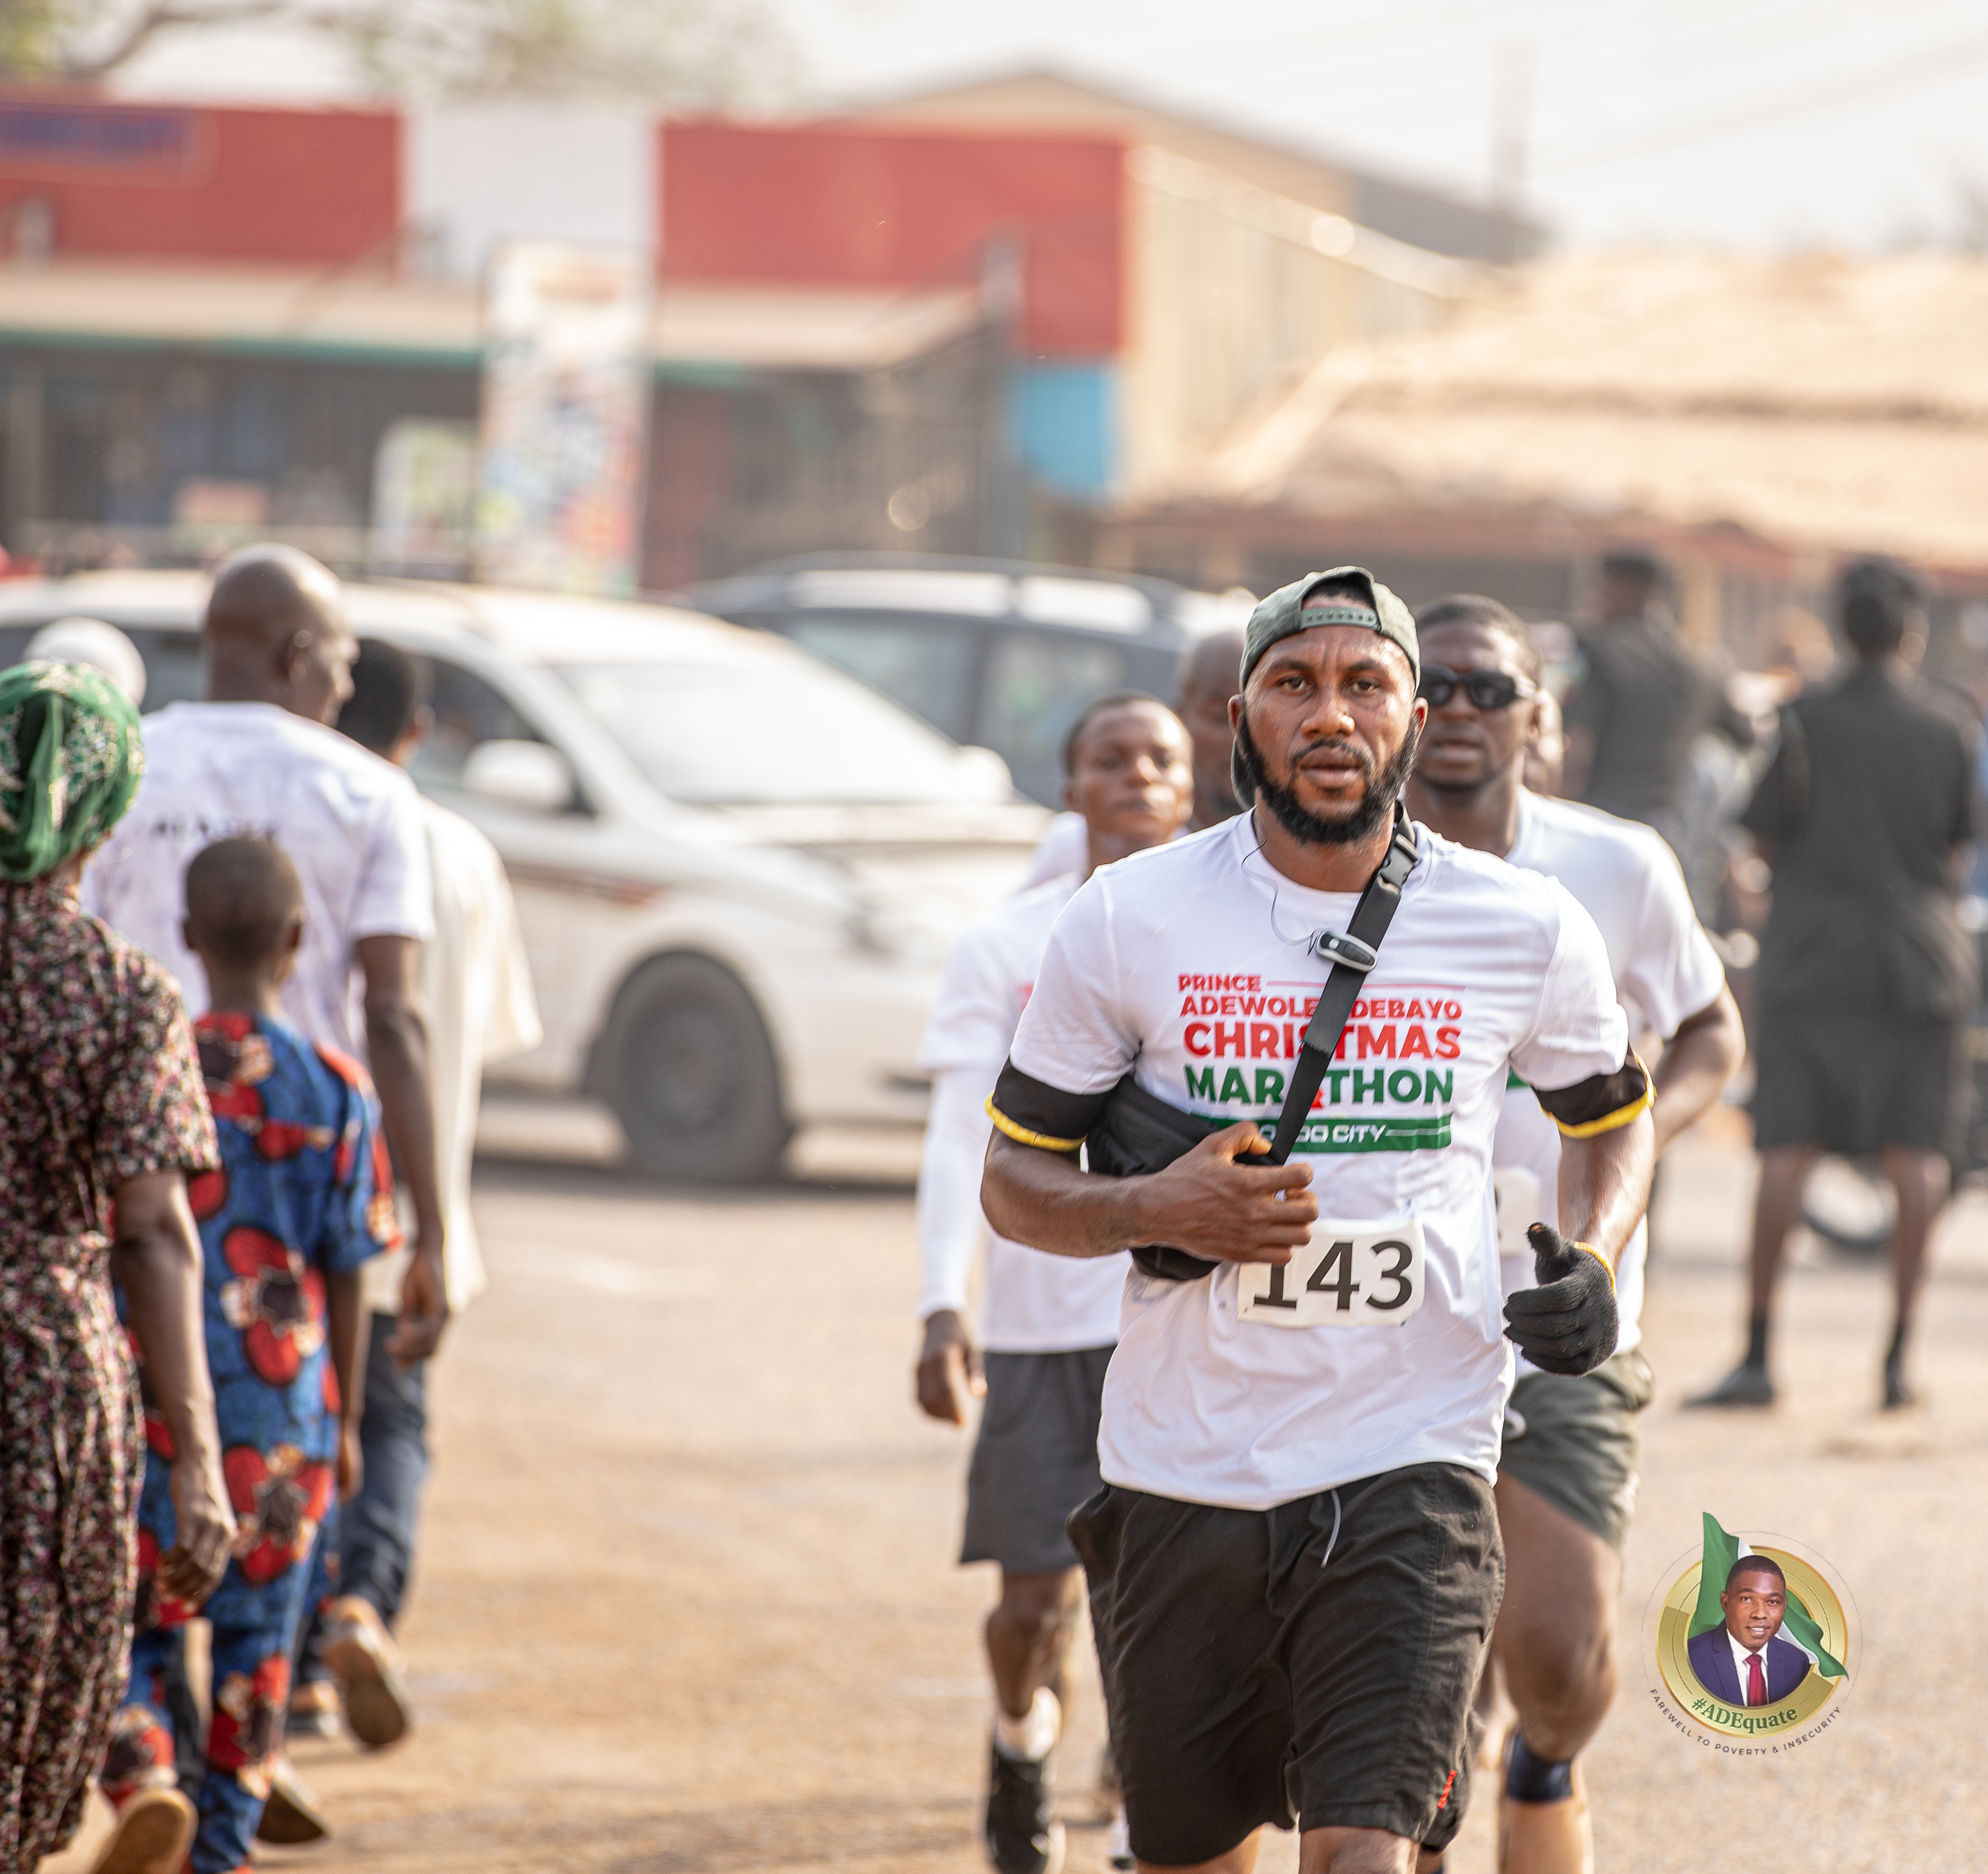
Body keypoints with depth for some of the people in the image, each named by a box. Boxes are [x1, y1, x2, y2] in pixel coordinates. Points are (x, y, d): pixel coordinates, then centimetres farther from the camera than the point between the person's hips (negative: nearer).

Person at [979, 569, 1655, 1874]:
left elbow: (1614, 1116, 19)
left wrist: (1595, 1256, -2)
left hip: (1411, 1474, -1)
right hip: (1184, 1474, 1)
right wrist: (1156, 1210, -15)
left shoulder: (1527, 932, 0)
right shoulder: (1129, 921, -1)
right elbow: (1016, 1179, 5)